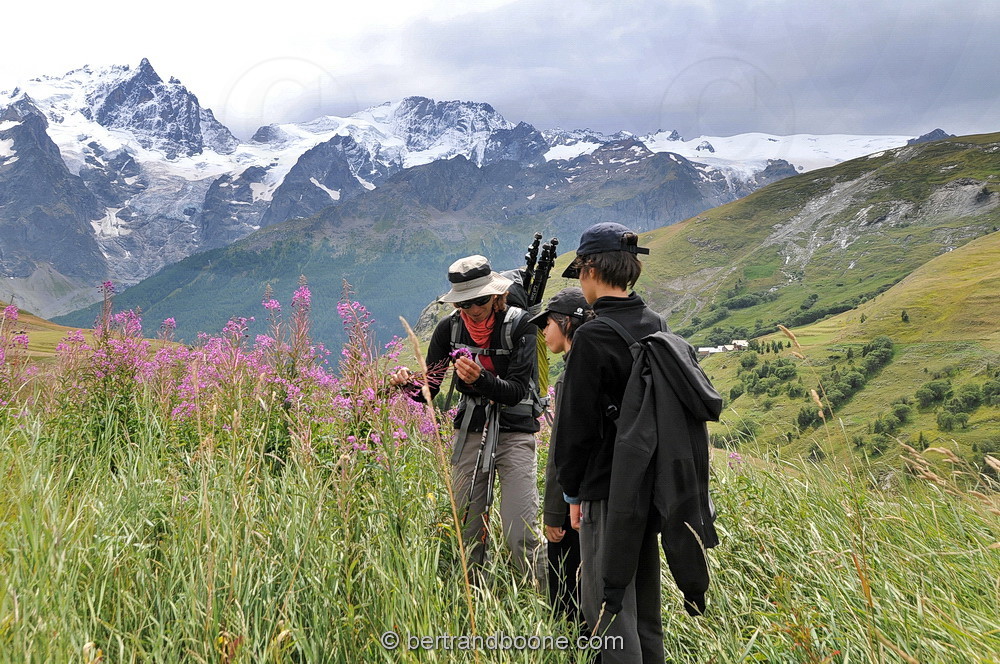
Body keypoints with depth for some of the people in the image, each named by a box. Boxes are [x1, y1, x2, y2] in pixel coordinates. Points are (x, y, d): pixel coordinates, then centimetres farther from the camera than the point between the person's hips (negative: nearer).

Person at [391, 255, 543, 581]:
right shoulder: (450, 327, -1)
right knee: (466, 533, 7)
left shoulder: (520, 324, -11)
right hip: (469, 431, 4)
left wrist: (480, 379, -34)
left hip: (514, 433, -4)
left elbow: (517, 390, -16)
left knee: (520, 534, -10)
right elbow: (429, 388, 2)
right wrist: (408, 383, -20)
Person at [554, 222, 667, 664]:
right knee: (642, 593, 20)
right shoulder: (658, 326, 6)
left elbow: (577, 422, -15)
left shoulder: (592, 337, -18)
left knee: (606, 604, 1)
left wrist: (572, 490, -4)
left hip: (606, 487, -8)